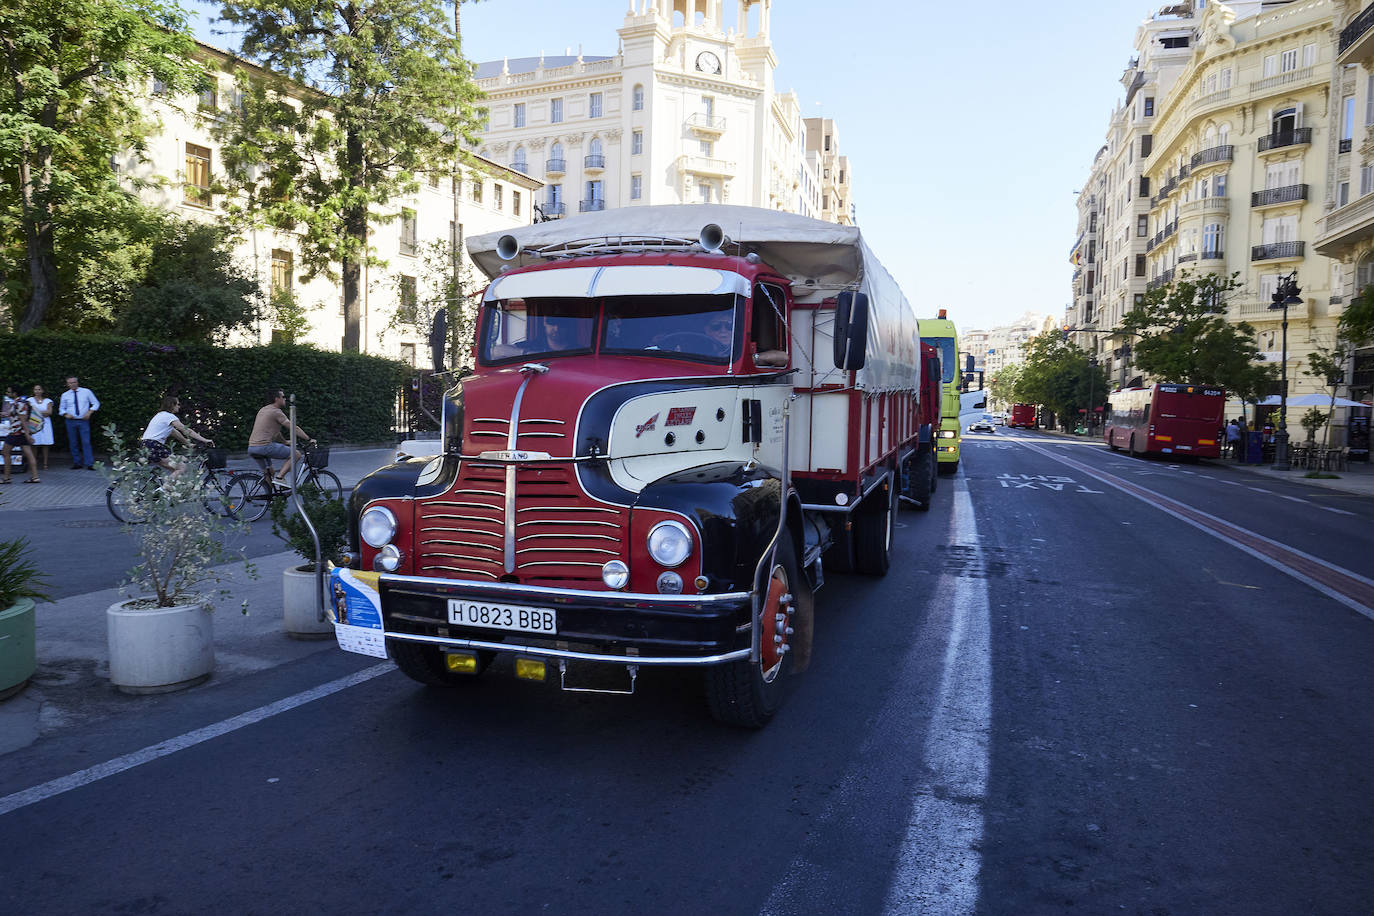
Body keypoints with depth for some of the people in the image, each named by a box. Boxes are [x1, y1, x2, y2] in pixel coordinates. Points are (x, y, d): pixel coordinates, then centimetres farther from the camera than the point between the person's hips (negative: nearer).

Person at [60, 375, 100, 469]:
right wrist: (66, 414, -5)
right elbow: (61, 409, 16)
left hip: (83, 420, -2)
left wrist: (89, 413, -8)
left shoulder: (86, 392, 2)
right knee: (73, 443, 4)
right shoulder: (65, 395, 7)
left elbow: (96, 403, 7)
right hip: (71, 421, 2)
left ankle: (89, 464, -11)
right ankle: (77, 463, 11)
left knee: (86, 442, -10)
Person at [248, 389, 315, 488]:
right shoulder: (276, 412, -6)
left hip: (251, 449, 10)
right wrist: (309, 439, -1)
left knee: (269, 471, 29)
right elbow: (294, 428, -7)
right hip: (264, 446, -10)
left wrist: (285, 442, 42)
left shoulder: (263, 410, 22)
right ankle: (279, 477, -11)